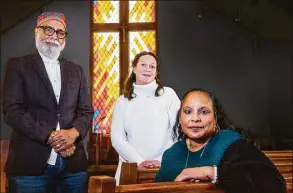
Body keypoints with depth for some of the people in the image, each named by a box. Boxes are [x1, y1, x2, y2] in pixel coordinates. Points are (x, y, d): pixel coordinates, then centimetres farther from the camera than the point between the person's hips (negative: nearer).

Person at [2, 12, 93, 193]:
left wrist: (73, 133, -11)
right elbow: (12, 110, -7)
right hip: (30, 163, -3)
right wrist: (50, 137, -14)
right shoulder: (18, 65, 3)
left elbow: (87, 111, 10)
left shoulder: (76, 70, 14)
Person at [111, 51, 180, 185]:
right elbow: (117, 138, 0)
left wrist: (161, 159, -10)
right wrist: (139, 161, -11)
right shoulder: (123, 101, 6)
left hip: (164, 167, -1)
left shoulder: (168, 94, 0)